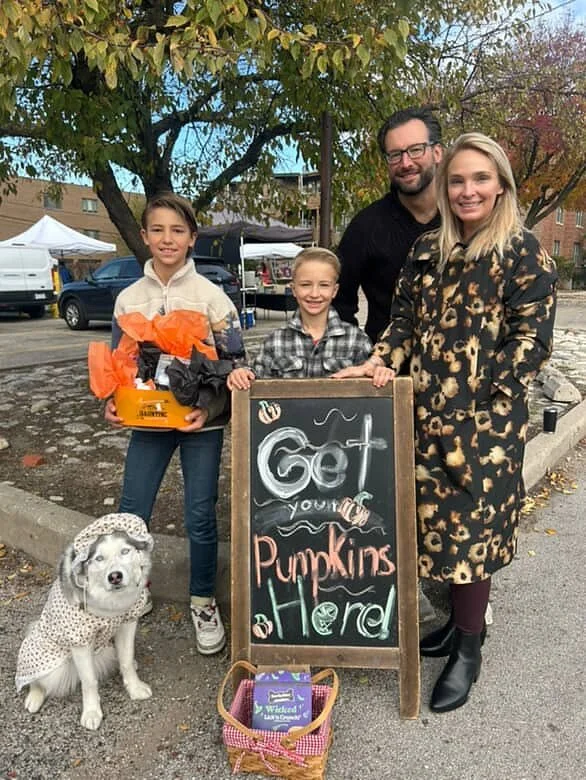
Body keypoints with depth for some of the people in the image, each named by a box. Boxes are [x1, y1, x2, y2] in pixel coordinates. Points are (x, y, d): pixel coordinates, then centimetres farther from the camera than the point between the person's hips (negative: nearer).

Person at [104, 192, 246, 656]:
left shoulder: (211, 295, -5)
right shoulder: (129, 298, 4)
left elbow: (234, 361, -5)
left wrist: (209, 407, -18)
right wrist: (112, 401, -6)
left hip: (201, 424, -2)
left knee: (200, 518, 3)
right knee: (130, 517, 5)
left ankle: (204, 603, 25)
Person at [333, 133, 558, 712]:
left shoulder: (522, 252, -4)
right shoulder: (427, 250, 11)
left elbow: (530, 339, -8)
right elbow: (404, 321, 12)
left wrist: (483, 414, -13)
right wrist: (377, 364, -6)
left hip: (486, 421, -5)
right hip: (426, 415, 5)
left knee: (470, 529, 2)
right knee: (436, 523, 13)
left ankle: (468, 650, 22)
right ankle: (461, 620, 36)